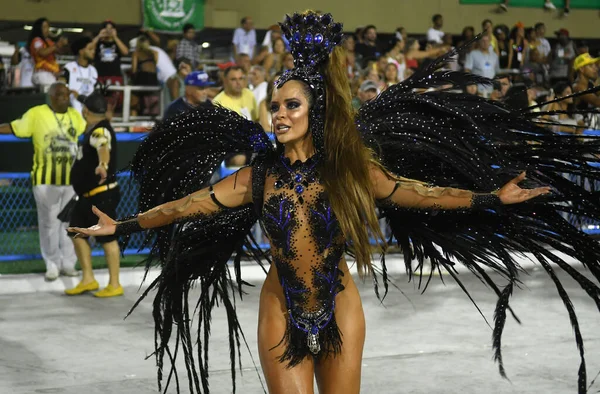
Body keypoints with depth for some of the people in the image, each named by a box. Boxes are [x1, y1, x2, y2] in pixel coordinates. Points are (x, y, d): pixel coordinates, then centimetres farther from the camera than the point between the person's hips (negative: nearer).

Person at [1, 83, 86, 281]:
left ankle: (68, 263, 20)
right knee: (49, 223, 5)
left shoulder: (74, 114, 7)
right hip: (46, 179, -4)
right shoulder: (36, 114, -8)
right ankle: (52, 265, 17)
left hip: (71, 179, 4)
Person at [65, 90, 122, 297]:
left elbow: (103, 148, -43)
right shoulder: (94, 130, 11)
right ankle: (88, 279, 20)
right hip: (87, 195, 10)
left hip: (102, 194, -10)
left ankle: (114, 285, 2)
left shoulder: (101, 131, -20)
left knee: (107, 238, -5)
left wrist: (103, 165, -63)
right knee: (77, 232, 12)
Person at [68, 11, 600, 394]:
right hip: (283, 309, 0)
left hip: (340, 306, 0)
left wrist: (492, 197, -10)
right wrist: (124, 226, -1)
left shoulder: (349, 167, -3)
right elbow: (187, 204, 0)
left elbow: (416, 193, -5)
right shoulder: (258, 175, -2)